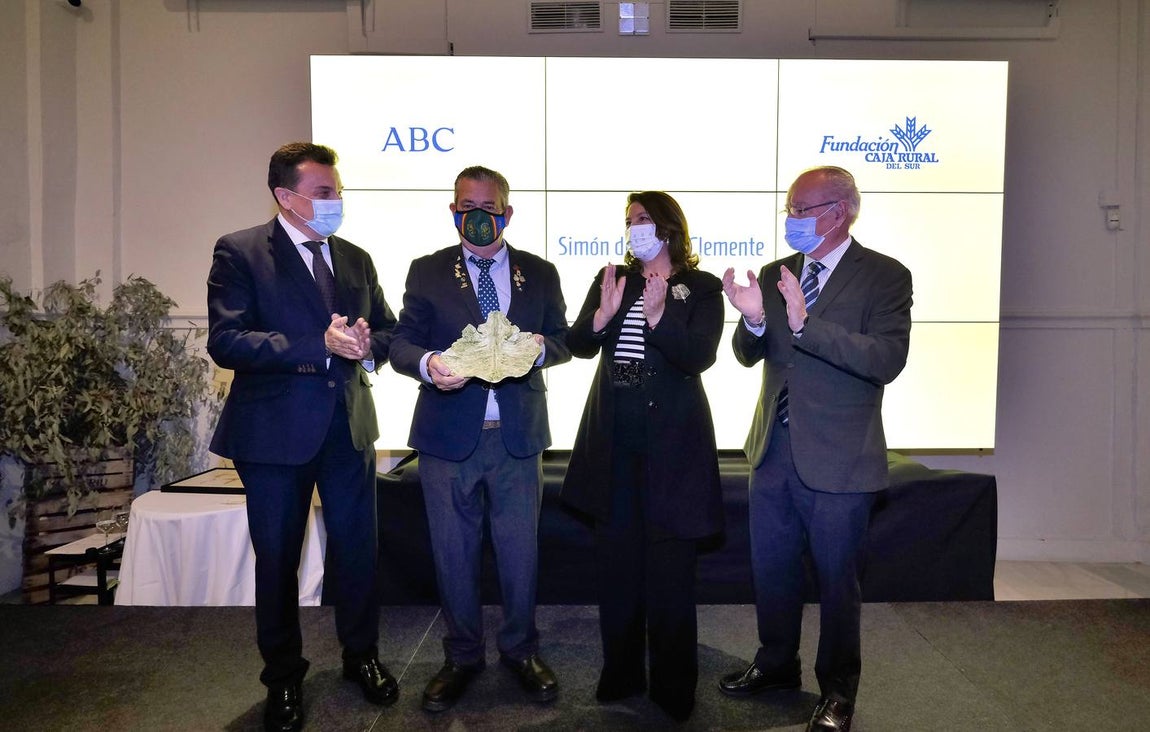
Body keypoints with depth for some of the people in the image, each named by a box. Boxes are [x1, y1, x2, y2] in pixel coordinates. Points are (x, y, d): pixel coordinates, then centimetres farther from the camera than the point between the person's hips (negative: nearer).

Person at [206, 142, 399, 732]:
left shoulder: (355, 258, 10)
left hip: (348, 426, 4)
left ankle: (361, 657, 35)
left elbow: (387, 329, 15)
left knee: (358, 549, 12)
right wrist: (321, 345, -24)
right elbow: (226, 342, -17)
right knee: (277, 558, 11)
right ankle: (283, 678, 32)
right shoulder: (239, 253, -6)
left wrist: (367, 346, -9)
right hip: (276, 431, -4)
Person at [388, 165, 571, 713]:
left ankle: (521, 651, 31)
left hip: (518, 437, 1)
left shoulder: (540, 273, 7)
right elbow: (401, 344, 1)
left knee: (520, 549, 9)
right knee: (453, 552, 10)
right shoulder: (427, 271, 4)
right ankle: (462, 656, 30)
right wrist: (427, 363, -22)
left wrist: (540, 347, -15)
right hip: (448, 435, 0)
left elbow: (562, 342, 9)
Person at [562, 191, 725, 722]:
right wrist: (602, 315, -16)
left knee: (669, 564, 4)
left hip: (670, 440, -3)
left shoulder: (701, 288, 0)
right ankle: (620, 673, 27)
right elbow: (577, 344, 3)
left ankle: (673, 687, 20)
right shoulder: (612, 278, 11)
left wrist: (657, 316, -26)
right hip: (612, 438, 4)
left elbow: (700, 356, -13)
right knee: (616, 558, 11)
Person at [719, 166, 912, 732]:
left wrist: (806, 323, -31)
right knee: (771, 568, 18)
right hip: (774, 449, 5)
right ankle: (776, 665, 39)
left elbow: (887, 359, -22)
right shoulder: (776, 273, 7)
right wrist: (754, 320, -18)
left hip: (837, 458, -5)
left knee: (836, 577, 10)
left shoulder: (884, 276, -9)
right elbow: (748, 355, 4)